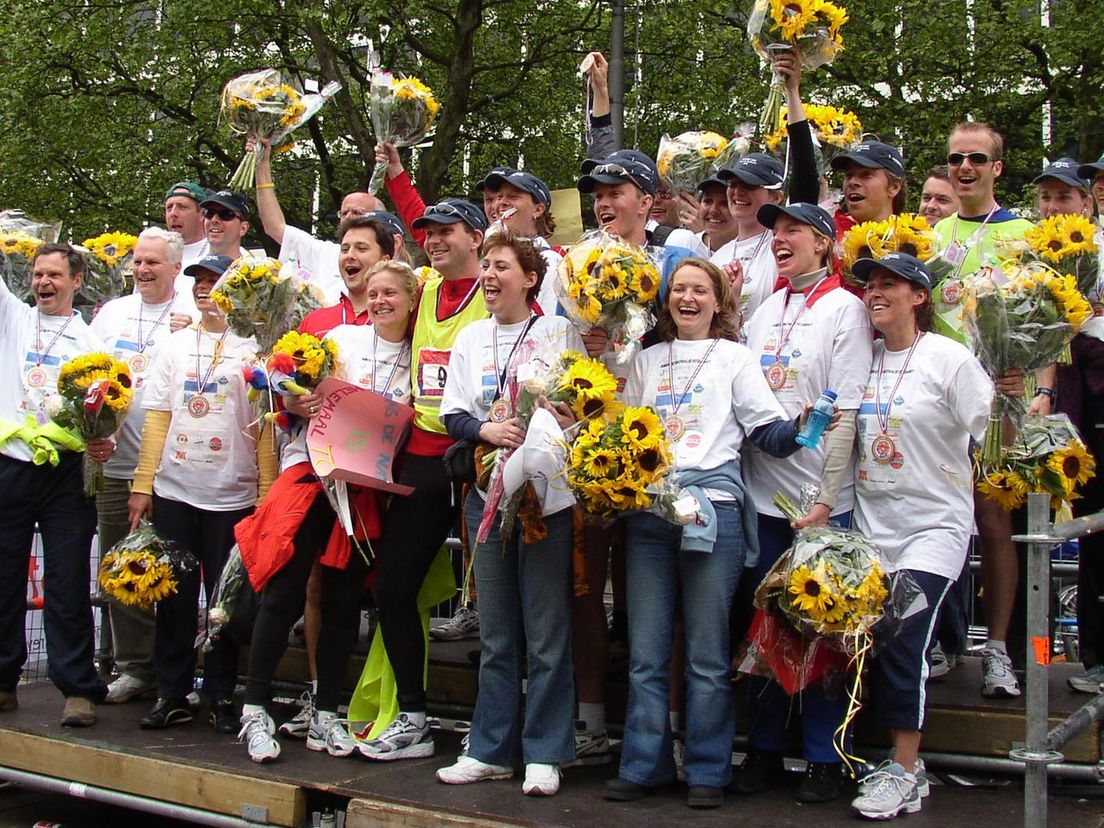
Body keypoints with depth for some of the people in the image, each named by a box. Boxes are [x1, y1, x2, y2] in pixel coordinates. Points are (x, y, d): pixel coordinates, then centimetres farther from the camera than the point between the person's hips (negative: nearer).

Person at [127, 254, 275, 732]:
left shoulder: (253, 350, 1)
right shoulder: (176, 346, 12)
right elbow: (157, 418, 10)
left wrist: (268, 491, -7)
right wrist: (142, 485, 5)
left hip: (232, 495, -3)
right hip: (173, 492, 3)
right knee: (174, 595, 6)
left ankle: (221, 696, 15)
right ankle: (171, 695, 16)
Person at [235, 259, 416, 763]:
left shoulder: (418, 357, 9)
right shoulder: (341, 337, 4)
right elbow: (299, 399, 4)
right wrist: (297, 405, -18)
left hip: (367, 485, 2)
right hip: (313, 468, -2)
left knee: (343, 598, 5)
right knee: (285, 590, -7)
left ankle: (325, 716, 14)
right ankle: (255, 709, 2)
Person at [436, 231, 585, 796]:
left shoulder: (560, 332, 1)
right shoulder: (471, 338, 12)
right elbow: (451, 414, 7)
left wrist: (572, 420, -21)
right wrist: (487, 429, -13)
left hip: (547, 493, -4)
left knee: (546, 633, 0)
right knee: (496, 635, 11)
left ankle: (544, 754, 9)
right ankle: (492, 749, 19)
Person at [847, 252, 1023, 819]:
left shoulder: (949, 358, -7)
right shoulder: (864, 357, 8)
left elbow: (991, 432, -11)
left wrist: (1012, 399, -27)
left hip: (933, 523, -5)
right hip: (872, 522, 5)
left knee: (905, 641, -12)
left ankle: (904, 772, 0)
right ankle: (900, 761, 18)